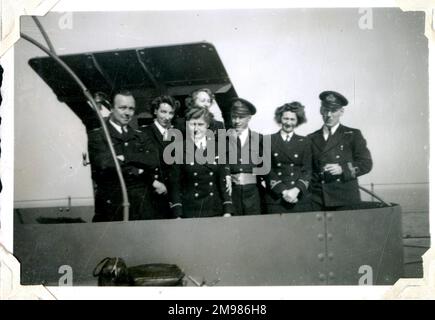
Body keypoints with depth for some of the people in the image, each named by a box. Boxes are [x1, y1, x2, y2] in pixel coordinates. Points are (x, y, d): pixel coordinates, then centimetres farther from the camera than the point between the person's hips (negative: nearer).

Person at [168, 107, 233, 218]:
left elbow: (224, 181, 6)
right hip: (189, 212, -2)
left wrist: (227, 211, -1)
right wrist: (177, 215, -9)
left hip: (215, 211, 2)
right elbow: (175, 185, -2)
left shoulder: (218, 148, 6)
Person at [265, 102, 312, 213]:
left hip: (300, 199, 1)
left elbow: (307, 171, 4)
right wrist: (283, 191, -12)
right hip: (275, 199, -1)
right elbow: (267, 171, 0)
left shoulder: (304, 142, 12)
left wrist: (296, 189, -12)